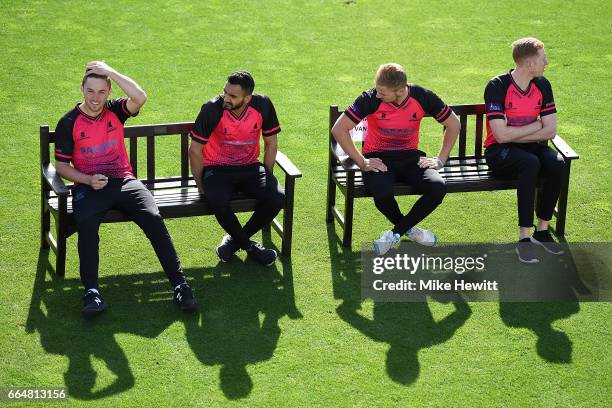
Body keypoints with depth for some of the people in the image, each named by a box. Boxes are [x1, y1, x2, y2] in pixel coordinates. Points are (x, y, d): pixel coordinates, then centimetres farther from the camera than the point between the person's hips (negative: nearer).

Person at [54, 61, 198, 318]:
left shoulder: (115, 110, 8)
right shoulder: (68, 123, 4)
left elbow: (140, 98, -14)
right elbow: (61, 166, 6)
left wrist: (110, 72, -11)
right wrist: (88, 180, -11)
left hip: (124, 181, 1)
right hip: (88, 186, -1)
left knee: (153, 218, -25)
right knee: (87, 223, -34)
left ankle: (179, 283, -25)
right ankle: (92, 292, -34)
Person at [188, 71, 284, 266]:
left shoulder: (263, 106, -12)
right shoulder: (212, 109, -19)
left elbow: (271, 143, 5)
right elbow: (195, 151, -8)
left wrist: (267, 177, 2)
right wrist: (201, 186, -4)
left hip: (250, 167, 3)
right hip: (217, 168, -3)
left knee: (277, 197, -23)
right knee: (218, 201, -34)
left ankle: (235, 239, 1)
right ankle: (248, 245, -5)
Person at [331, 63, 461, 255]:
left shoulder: (422, 97, -11)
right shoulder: (371, 99, -17)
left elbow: (453, 124, 6)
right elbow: (339, 129, -13)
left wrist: (441, 160, 1)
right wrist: (361, 163, -12)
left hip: (410, 156, 2)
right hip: (378, 158, -2)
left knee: (438, 188, -27)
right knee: (382, 194, -35)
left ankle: (396, 233, -8)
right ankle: (408, 228, 0)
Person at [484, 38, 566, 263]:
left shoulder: (542, 85, 3)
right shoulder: (497, 87, -15)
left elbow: (550, 131, -2)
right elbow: (501, 135, -22)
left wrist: (515, 135, -13)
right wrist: (535, 126, -10)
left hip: (529, 146, 5)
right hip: (498, 152, -5)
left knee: (557, 163, -27)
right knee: (530, 163, -36)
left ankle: (542, 230, -13)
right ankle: (524, 238, -31)